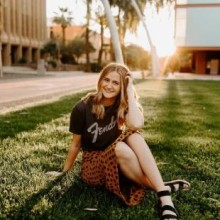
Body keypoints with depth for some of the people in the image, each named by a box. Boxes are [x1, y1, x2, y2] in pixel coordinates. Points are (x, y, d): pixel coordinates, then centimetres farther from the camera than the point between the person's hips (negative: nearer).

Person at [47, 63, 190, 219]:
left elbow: (136, 125, -31)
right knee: (120, 148, -36)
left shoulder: (123, 104, -7)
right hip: (93, 164, -2)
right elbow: (76, 144, -2)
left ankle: (165, 198, -36)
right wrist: (64, 171, 6)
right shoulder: (83, 108, -14)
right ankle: (164, 189, -26)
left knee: (133, 135, -31)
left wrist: (130, 92, -23)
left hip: (119, 162, 3)